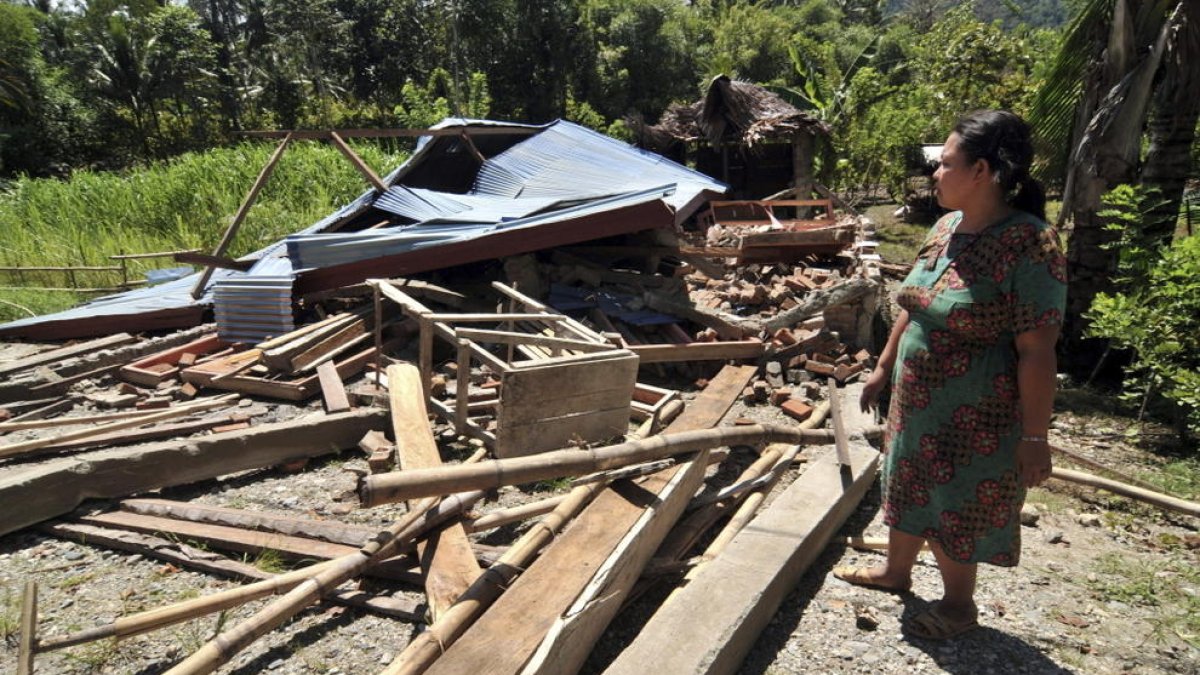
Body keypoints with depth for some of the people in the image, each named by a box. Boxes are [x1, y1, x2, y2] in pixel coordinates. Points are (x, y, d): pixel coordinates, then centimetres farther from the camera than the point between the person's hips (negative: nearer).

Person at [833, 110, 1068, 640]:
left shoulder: (1029, 245, -23)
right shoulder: (946, 228, 1)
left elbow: (1037, 352, -22)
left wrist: (1034, 437, -19)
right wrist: (884, 367, 17)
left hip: (974, 418, -7)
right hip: (916, 402, 8)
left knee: (959, 507, 11)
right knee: (908, 488, 23)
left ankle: (958, 604, 36)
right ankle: (896, 570, 46)